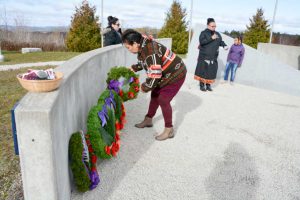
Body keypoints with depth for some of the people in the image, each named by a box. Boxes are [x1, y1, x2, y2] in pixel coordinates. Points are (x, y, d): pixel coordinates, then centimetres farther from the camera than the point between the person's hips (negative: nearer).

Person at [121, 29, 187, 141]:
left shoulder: (150, 53, -35)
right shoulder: (142, 47, -4)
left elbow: (154, 77, -34)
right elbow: (143, 63, 17)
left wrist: (144, 87, -18)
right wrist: (133, 68, 3)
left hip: (175, 75, -10)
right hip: (165, 74, 10)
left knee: (163, 100, -9)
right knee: (155, 95, 16)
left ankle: (169, 130, 7)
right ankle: (148, 120, 34)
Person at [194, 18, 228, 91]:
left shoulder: (217, 34, 14)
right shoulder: (204, 33, -2)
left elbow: (221, 41, 18)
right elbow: (201, 41, -16)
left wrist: (224, 46, -3)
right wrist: (211, 38, -20)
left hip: (213, 57, 5)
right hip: (204, 56, -4)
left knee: (211, 71, 5)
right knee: (202, 70, -2)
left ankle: (208, 85, 15)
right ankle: (202, 85, 8)